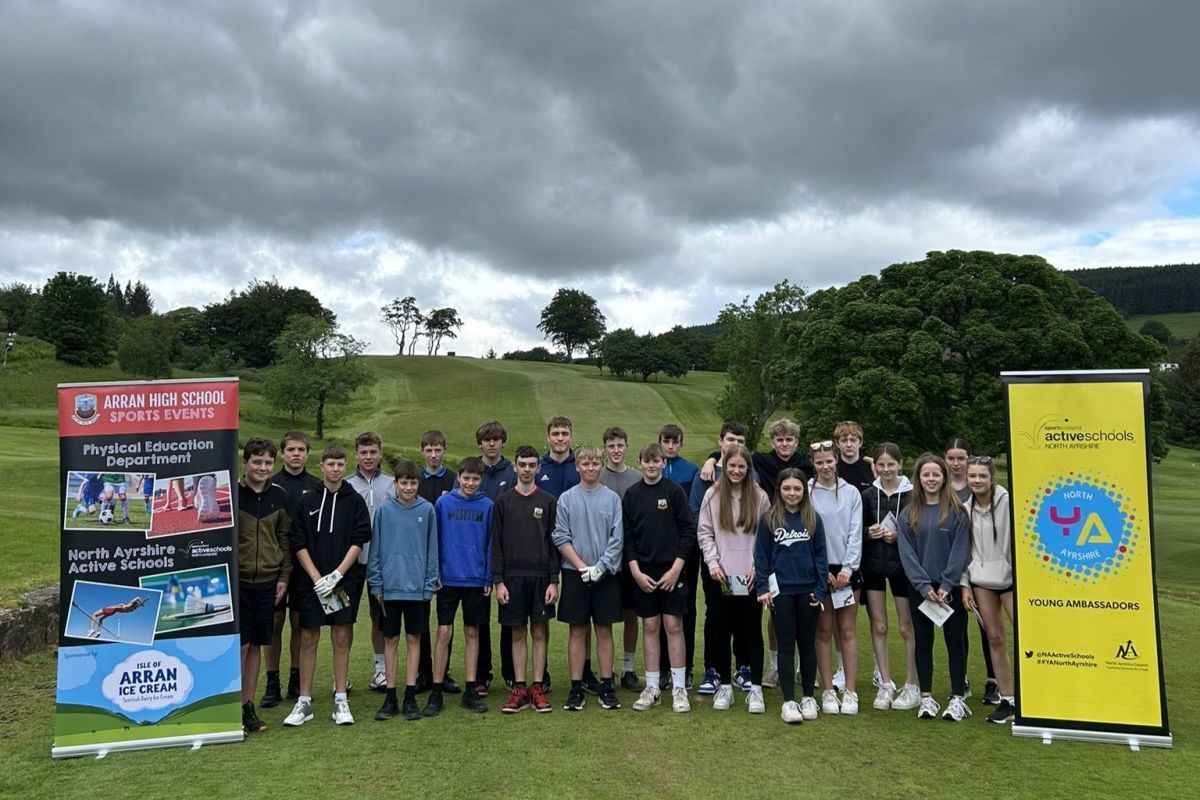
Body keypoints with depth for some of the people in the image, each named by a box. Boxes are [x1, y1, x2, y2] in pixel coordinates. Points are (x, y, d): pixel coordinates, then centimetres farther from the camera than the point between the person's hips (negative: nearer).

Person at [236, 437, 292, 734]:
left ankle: (248, 706, 21)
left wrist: (284, 577, 6)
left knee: (256, 645, 10)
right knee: (239, 645, -2)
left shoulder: (279, 496, 6)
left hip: (267, 582, 3)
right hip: (236, 581, -3)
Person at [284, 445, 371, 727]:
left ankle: (340, 700, 13)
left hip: (344, 580, 0)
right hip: (310, 581, 1)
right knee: (308, 639, 5)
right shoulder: (307, 501, 4)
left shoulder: (355, 501, 3)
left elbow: (359, 541, -2)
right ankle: (304, 701, 15)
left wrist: (336, 575, -12)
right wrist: (316, 577, -10)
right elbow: (298, 543, 1)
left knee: (341, 638, 4)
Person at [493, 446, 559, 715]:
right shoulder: (503, 501, 4)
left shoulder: (548, 501, 3)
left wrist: (554, 580, -4)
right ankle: (519, 689, 14)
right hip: (512, 576, 0)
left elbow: (554, 543, 2)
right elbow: (496, 544, 2)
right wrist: (498, 581, -4)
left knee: (539, 632, 5)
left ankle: (537, 689, 13)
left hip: (541, 576, 0)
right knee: (517, 633, 6)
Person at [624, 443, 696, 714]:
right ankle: (652, 688, 16)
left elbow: (688, 531, -4)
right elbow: (627, 537, 5)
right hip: (643, 572, 2)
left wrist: (676, 568, -11)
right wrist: (636, 571, -5)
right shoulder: (631, 494, 4)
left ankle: (679, 688, 10)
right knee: (649, 626, 7)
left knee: (674, 625, 1)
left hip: (672, 570, -2)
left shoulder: (674, 491, -2)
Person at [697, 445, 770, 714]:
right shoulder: (712, 495, 2)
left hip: (750, 577, -1)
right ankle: (724, 686, 20)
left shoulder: (759, 497, 1)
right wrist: (712, 562, -7)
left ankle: (755, 688, 14)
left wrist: (758, 567, -6)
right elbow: (704, 532, 3)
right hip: (721, 576, 1)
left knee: (752, 631, 4)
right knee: (720, 630, 7)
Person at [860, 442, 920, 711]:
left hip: (903, 565, -3)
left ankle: (912, 687, 17)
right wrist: (869, 532, -12)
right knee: (878, 626, 6)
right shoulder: (867, 495, 3)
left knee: (907, 628, 5)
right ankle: (886, 685, 17)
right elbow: (857, 530, 8)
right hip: (873, 566, 3)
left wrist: (899, 535, -18)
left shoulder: (912, 494, -7)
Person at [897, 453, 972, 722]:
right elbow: (907, 553, -2)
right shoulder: (909, 514, 4)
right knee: (923, 641, 7)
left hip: (951, 587, -2)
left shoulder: (957, 511, -2)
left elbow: (961, 550, -7)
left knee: (955, 640, 5)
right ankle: (926, 697, 16)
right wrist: (924, 586, -11)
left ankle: (958, 698, 14)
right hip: (919, 588, 2)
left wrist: (947, 585, -14)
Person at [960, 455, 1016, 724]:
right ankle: (1007, 699, 17)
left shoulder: (1007, 501, -9)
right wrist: (964, 585, 4)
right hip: (981, 580, 4)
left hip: (1010, 576, -4)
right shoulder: (965, 509, 5)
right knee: (994, 637, 7)